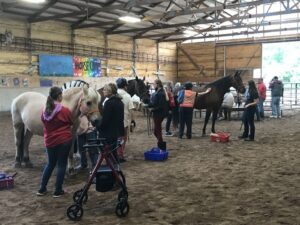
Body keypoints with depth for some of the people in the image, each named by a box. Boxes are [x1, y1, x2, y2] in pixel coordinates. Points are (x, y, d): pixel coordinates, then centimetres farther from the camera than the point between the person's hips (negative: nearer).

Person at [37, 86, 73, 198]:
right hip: (64, 140, -5)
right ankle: (58, 191, 9)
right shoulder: (65, 110, -15)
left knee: (50, 163, 19)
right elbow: (71, 123, 1)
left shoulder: (45, 110, 0)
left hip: (49, 141, 5)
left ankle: (42, 189, 22)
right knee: (61, 164, 5)